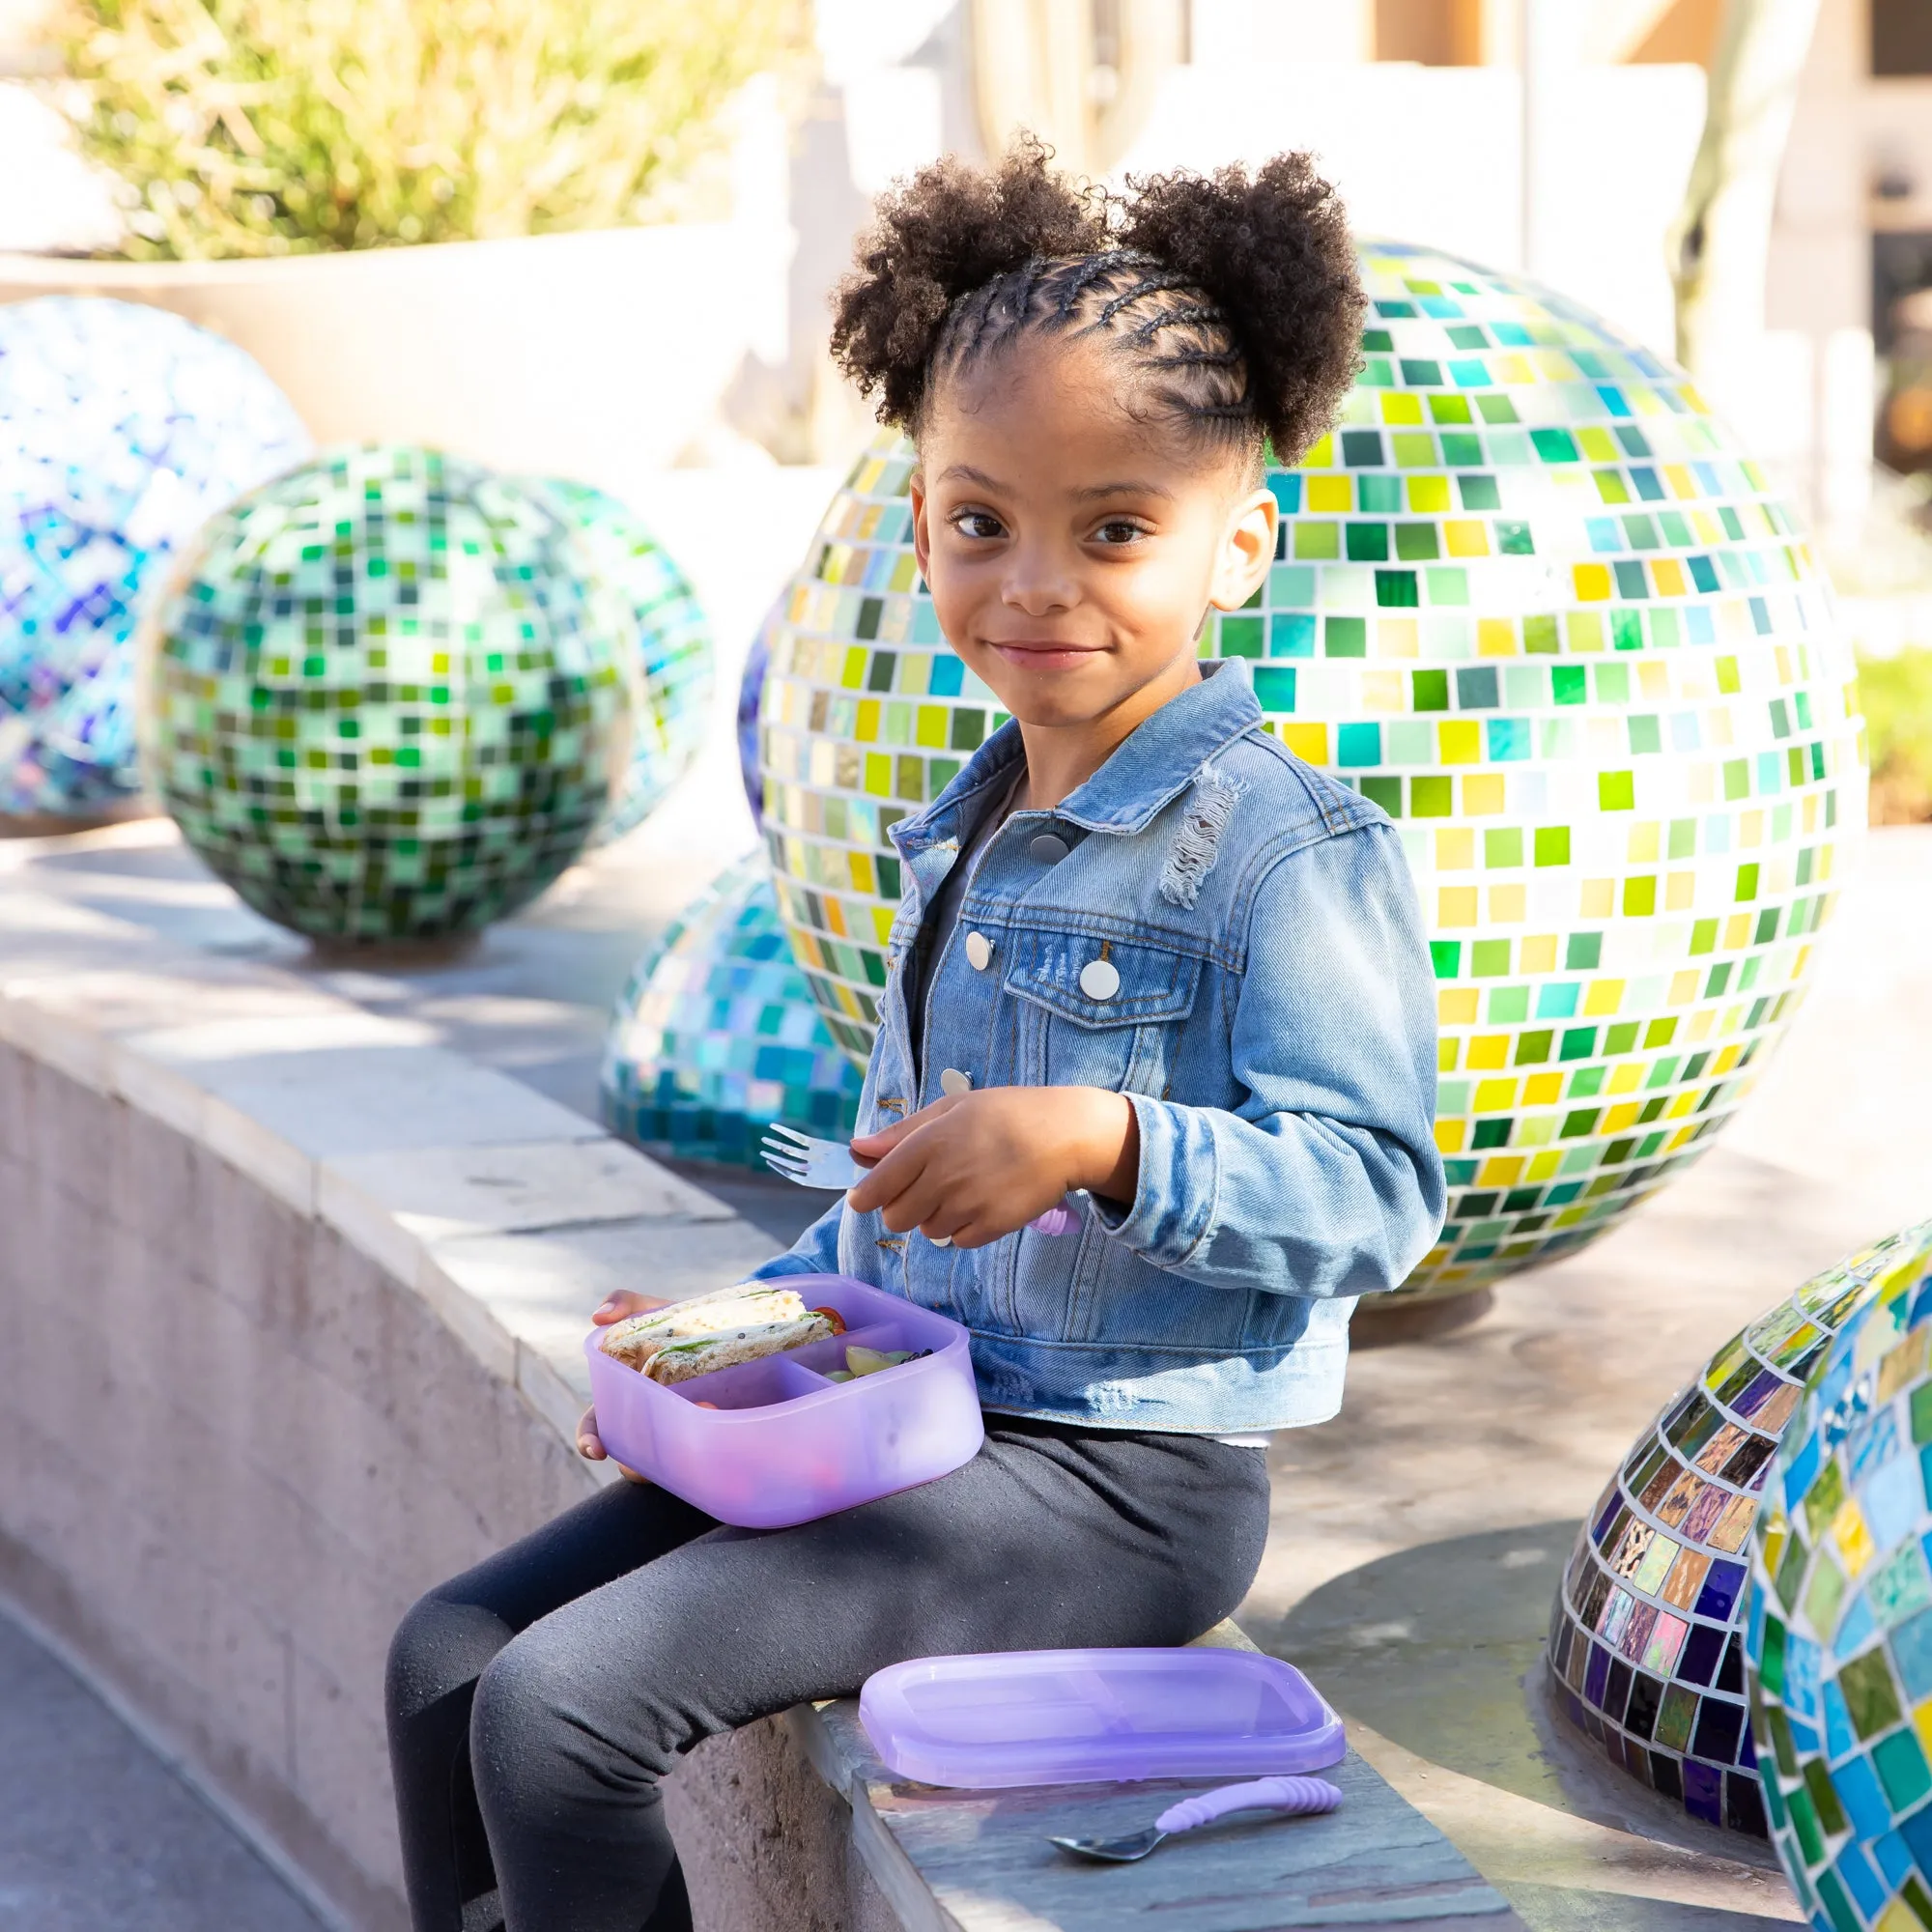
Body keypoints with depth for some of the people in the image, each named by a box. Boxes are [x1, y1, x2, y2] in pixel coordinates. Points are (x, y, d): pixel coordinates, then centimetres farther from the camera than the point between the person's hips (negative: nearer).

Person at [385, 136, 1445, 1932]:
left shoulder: (1282, 850, -14)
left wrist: (1105, 1142, -31)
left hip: (1119, 1483, -9)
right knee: (448, 1656, 3)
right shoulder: (963, 834, 14)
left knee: (556, 1704, -19)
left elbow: (1376, 1193, -19)